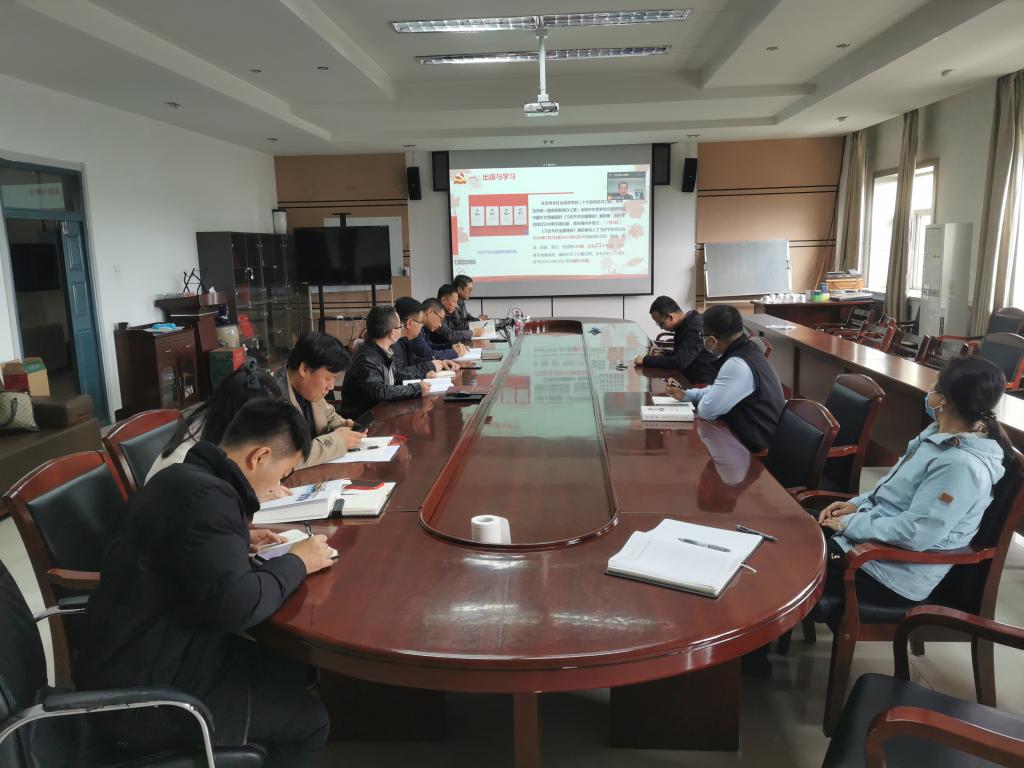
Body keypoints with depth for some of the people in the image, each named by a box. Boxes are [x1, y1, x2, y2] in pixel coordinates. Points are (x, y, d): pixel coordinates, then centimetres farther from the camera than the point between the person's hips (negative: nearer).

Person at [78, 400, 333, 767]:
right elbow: (236, 607, -33)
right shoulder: (206, 496, -26)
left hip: (139, 659, 10)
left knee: (295, 672, 11)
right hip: (141, 695, -10)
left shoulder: (187, 476, 5)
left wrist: (239, 540, 10)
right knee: (309, 719, -1)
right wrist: (296, 562, -17)